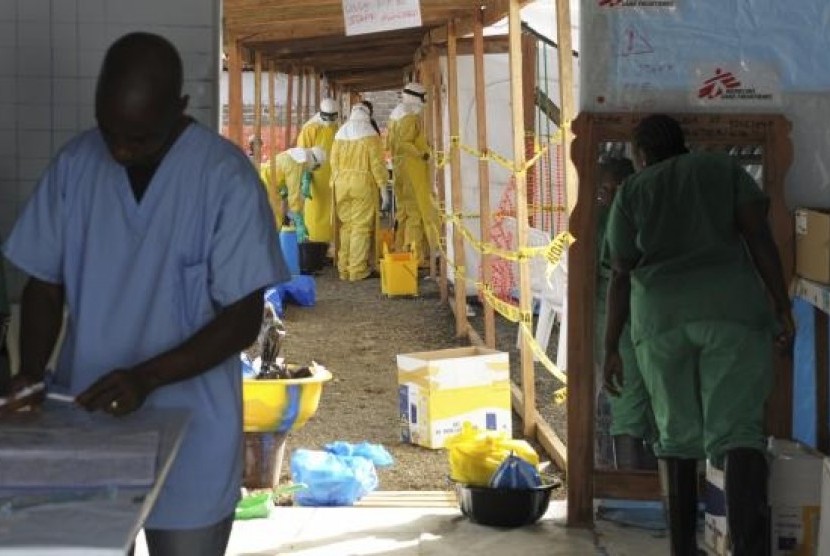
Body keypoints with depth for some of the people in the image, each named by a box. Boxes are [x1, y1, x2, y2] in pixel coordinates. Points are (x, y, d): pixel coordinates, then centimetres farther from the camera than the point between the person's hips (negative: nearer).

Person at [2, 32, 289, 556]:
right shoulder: (74, 164, -2)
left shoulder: (225, 177, -14)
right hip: (84, 416, 3)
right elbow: (45, 285, 6)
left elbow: (243, 320, -14)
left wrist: (146, 377, -25)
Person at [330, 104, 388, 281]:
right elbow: (377, 163, -8)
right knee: (361, 226, -2)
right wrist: (383, 185, -3)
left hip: (341, 184, 5)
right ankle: (357, 270, -2)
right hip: (363, 183, -5)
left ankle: (344, 269, 14)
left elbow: (334, 162, 11)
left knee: (346, 225, 12)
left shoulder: (340, 135, 9)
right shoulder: (369, 134, -5)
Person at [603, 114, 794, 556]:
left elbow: (621, 274, 8)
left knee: (677, 434, 11)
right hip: (730, 307, -1)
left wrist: (611, 348, 11)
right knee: (737, 430, -9)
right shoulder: (724, 168, 14)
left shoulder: (631, 192, 13)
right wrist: (782, 307, 0)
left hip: (661, 317, 1)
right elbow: (759, 236, 1)